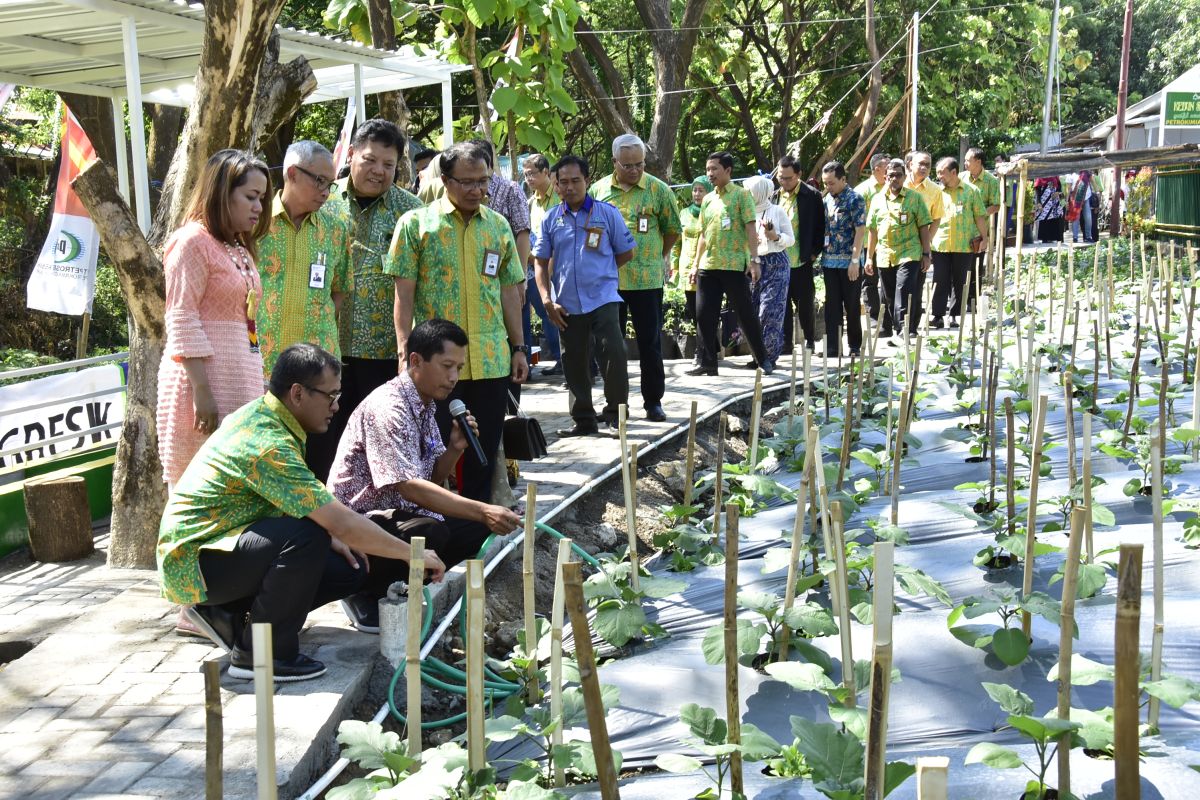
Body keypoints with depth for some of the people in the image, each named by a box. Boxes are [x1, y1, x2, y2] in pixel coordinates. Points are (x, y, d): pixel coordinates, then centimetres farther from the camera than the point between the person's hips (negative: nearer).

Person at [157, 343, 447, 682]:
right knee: (306, 535, -33)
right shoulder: (268, 444, -27)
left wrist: (327, 535, 2)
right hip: (193, 561, -10)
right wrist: (412, 553, -18)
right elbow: (344, 524, -28)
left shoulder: (262, 414, 3)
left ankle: (227, 614, 9)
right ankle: (257, 655, -17)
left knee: (350, 569, 0)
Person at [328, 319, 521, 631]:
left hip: (396, 515, 9)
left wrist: (454, 449, -7)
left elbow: (432, 479, 14)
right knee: (429, 533, -33)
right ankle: (365, 592, -8)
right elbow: (409, 487, -31)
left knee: (475, 529, -2)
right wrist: (482, 511, -36)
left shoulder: (425, 405, 8)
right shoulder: (387, 408, -22)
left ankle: (392, 585, 6)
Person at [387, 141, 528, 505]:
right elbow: (404, 293, -4)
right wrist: (406, 351, -10)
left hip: (491, 360, 4)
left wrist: (519, 346, 10)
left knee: (484, 452, 11)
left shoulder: (498, 225, 11)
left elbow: (509, 291, 14)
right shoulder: (416, 223, -1)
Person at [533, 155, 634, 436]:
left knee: (614, 351, -18)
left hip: (602, 298, -3)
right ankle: (584, 420, 21)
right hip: (567, 304, 3)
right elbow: (541, 262, 9)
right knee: (574, 364, 9)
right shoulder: (551, 219, 7)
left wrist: (599, 270, 9)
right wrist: (547, 300, -1)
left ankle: (615, 411, -2)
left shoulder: (607, 213, 1)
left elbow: (626, 253, 8)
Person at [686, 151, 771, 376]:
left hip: (735, 265, -6)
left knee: (746, 314, 0)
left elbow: (751, 229, -7)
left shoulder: (741, 195, -1)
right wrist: (696, 264, 15)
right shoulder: (708, 199, 15)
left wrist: (754, 260, -15)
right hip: (708, 266, 6)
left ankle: (763, 359, 11)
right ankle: (707, 362, 9)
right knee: (704, 315, 2)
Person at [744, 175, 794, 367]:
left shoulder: (777, 211, -1)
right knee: (754, 309, 2)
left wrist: (775, 236, -15)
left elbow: (791, 239, 2)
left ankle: (769, 356, -4)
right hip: (755, 264, 5)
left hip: (776, 264, -5)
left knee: (770, 310, -9)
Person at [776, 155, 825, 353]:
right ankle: (785, 343, 12)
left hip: (802, 261, -4)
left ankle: (810, 340, 20)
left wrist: (814, 253, -6)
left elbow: (820, 226, -3)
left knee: (805, 304, 4)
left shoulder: (812, 196, -5)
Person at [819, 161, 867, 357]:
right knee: (832, 307, 5)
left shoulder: (854, 199, -9)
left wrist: (855, 261, -16)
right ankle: (832, 348, 8)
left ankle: (855, 347, 16)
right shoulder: (827, 199, 9)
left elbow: (860, 231, -12)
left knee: (852, 306, 5)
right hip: (829, 262, 5)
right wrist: (821, 256, 9)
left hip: (849, 262, -5)